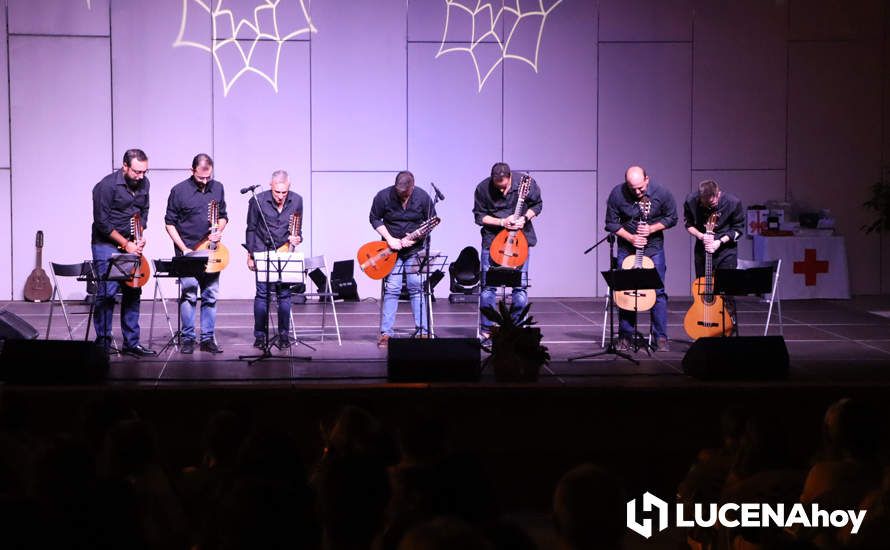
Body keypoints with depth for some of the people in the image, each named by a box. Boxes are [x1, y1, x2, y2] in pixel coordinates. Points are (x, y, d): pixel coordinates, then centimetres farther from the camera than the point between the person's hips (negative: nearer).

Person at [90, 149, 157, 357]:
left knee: (133, 292, 6)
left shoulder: (143, 183, 3)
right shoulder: (107, 186, -17)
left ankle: (131, 343, 13)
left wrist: (140, 236, 2)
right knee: (107, 292, -12)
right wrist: (125, 244, -15)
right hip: (107, 244, -7)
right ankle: (103, 344, -4)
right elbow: (102, 222, -17)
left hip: (131, 246, 7)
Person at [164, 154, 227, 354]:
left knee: (210, 295, 5)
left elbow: (223, 216, 18)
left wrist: (219, 231, -4)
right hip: (188, 251, -4)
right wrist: (184, 248, -9)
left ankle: (207, 339, 11)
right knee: (188, 294, -7)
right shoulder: (179, 191, -5)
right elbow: (170, 223, -2)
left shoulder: (217, 188, 7)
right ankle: (187, 339, 0)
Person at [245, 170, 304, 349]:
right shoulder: (258, 201, -9)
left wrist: (297, 238, -12)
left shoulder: (296, 201, -2)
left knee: (284, 294, 0)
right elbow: (251, 229, 1)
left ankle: (284, 334, 9)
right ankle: (260, 335, 2)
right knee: (262, 293, -6)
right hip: (263, 252, -2)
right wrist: (250, 256, 2)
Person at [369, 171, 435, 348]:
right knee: (391, 289, -6)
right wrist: (389, 239, -12)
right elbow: (374, 219, -1)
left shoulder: (422, 197, -10)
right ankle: (385, 333, -2)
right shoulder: (383, 196, -12)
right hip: (392, 249, -1)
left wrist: (413, 238, -13)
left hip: (415, 249, 1)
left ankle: (422, 332, 1)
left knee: (417, 287, -3)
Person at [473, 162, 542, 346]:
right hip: (492, 239, 0)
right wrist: (501, 222, -16)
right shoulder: (483, 189, -12)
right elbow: (479, 216, -2)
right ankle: (486, 332, 7)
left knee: (520, 286, -3)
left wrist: (525, 218, -14)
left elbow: (537, 205, 4)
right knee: (488, 286, -2)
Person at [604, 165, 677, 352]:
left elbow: (671, 219, -1)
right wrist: (630, 237, -16)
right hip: (627, 248, 1)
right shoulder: (617, 194, -14)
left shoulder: (662, 194, -14)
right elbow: (611, 223, -4)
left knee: (658, 292, -5)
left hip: (653, 247, -1)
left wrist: (651, 229, -17)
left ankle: (661, 338, 0)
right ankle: (625, 337, 10)